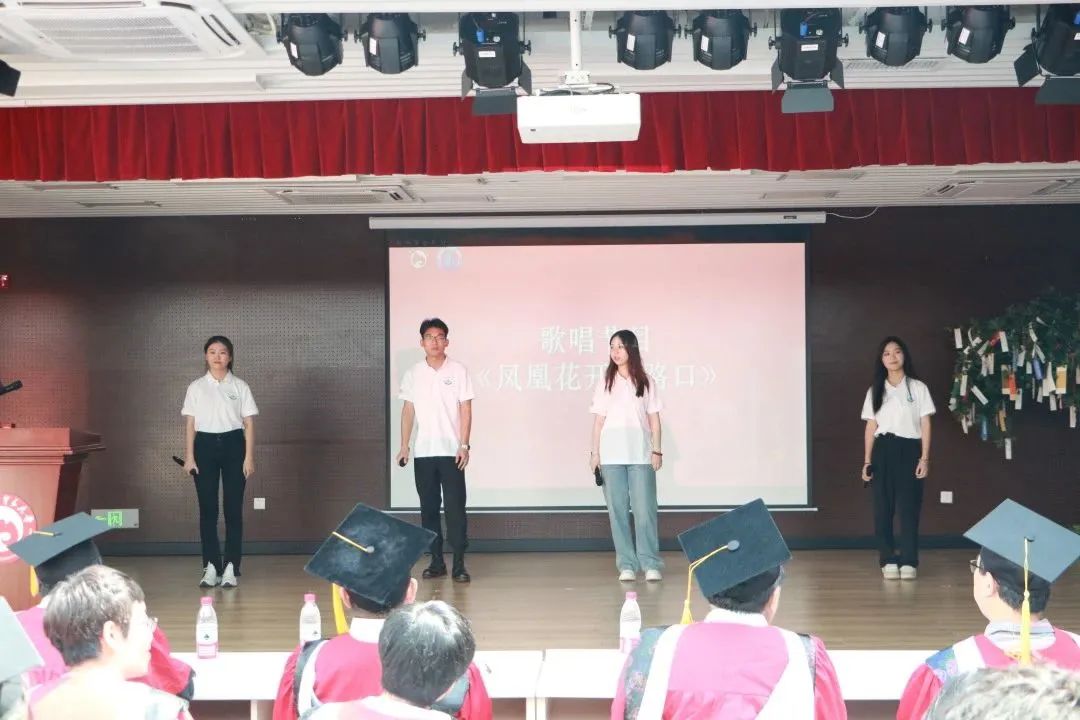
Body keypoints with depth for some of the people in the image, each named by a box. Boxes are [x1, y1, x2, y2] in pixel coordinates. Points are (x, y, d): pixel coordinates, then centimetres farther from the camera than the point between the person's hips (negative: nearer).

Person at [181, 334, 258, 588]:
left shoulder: (240, 386, 5)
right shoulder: (196, 387, 7)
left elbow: (249, 423, 3)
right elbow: (190, 423, 6)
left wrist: (249, 457, -4)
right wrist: (189, 456, -2)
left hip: (233, 445, -1)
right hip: (205, 445, 1)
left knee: (233, 508, -3)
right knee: (207, 509, 0)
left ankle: (231, 567, 1)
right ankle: (211, 567, 5)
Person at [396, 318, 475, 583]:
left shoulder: (458, 371, 0)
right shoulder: (413, 374, 7)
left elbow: (466, 410, -2)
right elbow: (408, 410, 9)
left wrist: (464, 445, -9)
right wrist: (404, 445, 2)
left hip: (451, 451, -3)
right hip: (423, 452, 3)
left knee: (455, 508, -4)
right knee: (428, 508, 6)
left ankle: (459, 564, -1)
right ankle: (436, 561, 13)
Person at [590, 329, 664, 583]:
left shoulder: (645, 382, 7)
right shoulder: (606, 383, 9)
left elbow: (654, 419, 7)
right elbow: (599, 420, 8)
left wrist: (657, 450, 1)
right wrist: (595, 452, 3)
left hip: (640, 454, -1)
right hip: (611, 455, 1)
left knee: (644, 508, -6)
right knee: (617, 510, 0)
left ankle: (651, 563, -1)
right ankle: (626, 564, 4)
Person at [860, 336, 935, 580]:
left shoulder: (918, 388, 3)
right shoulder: (875, 391, 10)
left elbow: (925, 424, 1)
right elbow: (870, 427, 9)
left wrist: (925, 458, -7)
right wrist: (866, 461, 4)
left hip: (909, 450, -2)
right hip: (883, 451, 2)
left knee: (909, 507, -4)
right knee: (883, 507, 1)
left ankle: (909, 561, -1)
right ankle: (888, 560, 8)